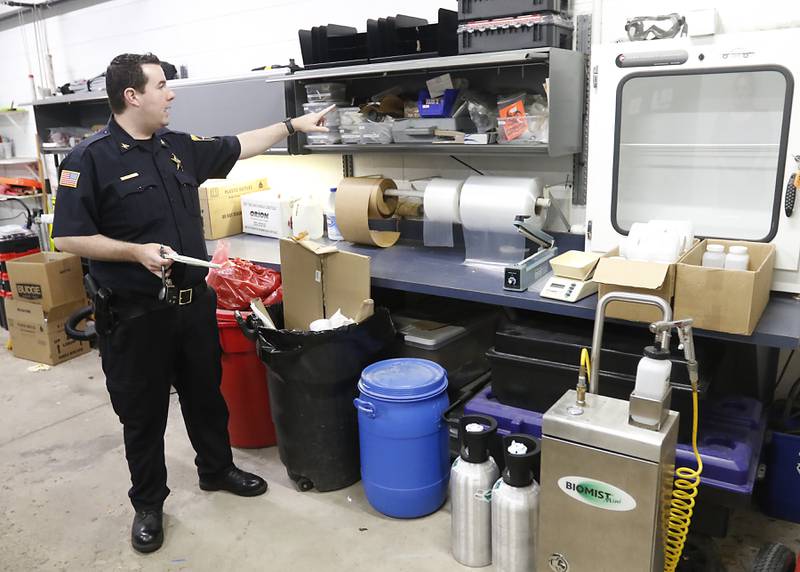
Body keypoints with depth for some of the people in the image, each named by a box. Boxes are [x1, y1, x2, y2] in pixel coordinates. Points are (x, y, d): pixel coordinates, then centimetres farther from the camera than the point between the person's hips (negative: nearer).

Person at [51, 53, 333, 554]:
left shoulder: (179, 147, 6)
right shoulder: (91, 159, -12)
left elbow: (238, 147, 18)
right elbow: (68, 237, -13)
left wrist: (293, 125, 19)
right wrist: (135, 252, -24)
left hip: (194, 302, 6)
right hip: (135, 315, -5)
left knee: (206, 395, 20)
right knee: (143, 413, 10)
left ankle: (217, 469, 41)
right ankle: (148, 503, 30)